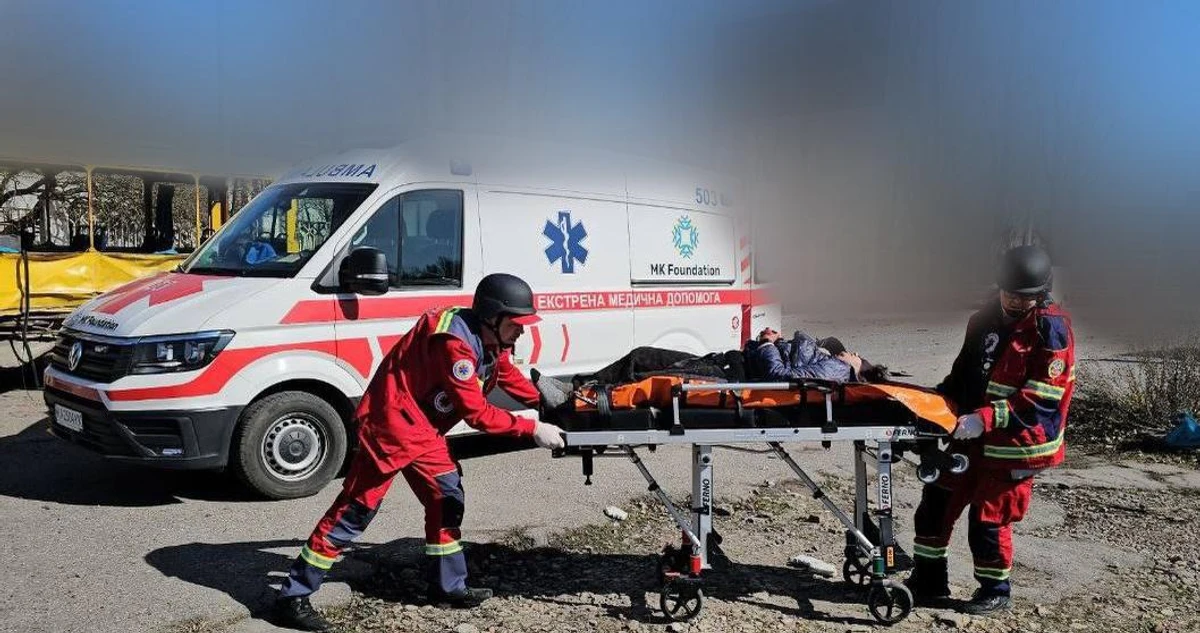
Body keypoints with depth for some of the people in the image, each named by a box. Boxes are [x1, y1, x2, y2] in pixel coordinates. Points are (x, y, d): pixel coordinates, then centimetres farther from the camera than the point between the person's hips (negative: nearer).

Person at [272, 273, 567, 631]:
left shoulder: (491, 341, 5)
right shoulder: (455, 341, -25)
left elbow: (512, 380, 18)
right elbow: (476, 412, -23)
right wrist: (531, 429, -20)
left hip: (422, 429, 10)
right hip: (390, 421, -10)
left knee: (446, 498, 11)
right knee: (358, 508, -7)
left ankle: (447, 588, 23)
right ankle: (293, 596, 0)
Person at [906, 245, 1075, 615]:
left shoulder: (1051, 330, -14)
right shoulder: (987, 318, 8)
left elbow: (1041, 398, -21)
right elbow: (965, 370, 18)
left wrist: (986, 418, -29)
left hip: (1015, 445, -7)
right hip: (973, 436, 7)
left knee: (988, 518, 0)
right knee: (936, 501, 9)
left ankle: (996, 592, 23)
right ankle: (929, 582, 23)